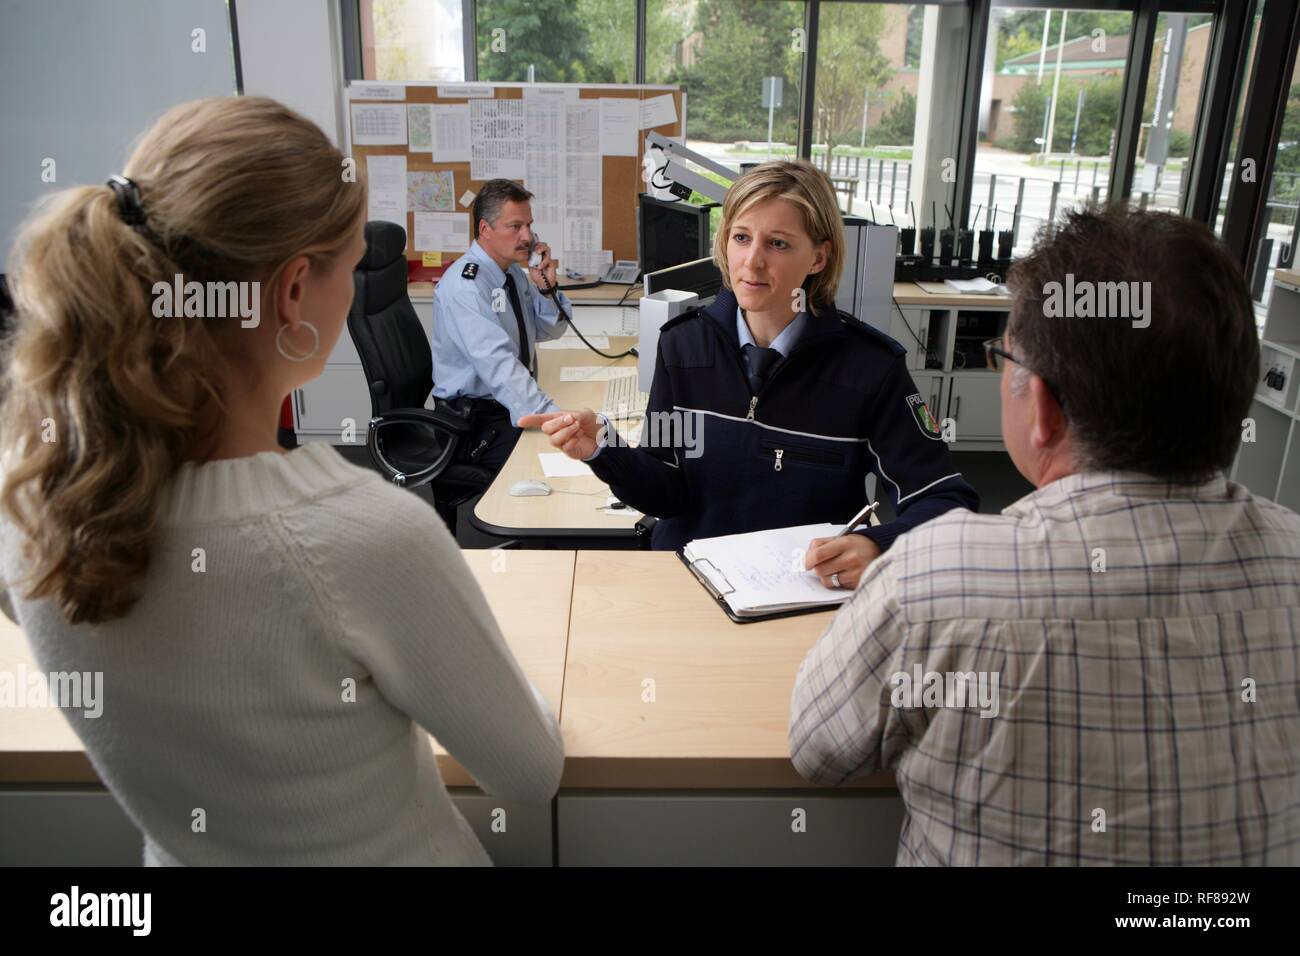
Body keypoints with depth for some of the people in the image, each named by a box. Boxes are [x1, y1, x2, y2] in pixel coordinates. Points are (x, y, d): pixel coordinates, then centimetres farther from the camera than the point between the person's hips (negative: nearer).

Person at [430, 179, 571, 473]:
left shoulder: (513, 271, 7)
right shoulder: (464, 286, -20)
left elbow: (551, 330, 16)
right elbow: (498, 364, -32)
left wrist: (546, 286, -4)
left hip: (517, 406, 8)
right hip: (476, 419, -8)